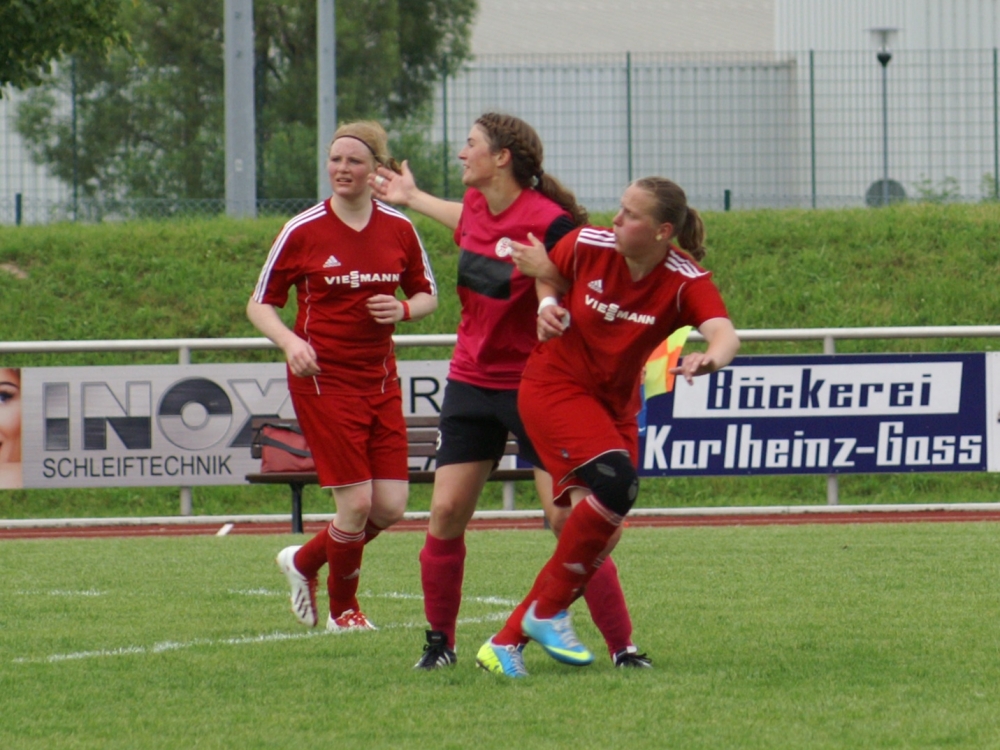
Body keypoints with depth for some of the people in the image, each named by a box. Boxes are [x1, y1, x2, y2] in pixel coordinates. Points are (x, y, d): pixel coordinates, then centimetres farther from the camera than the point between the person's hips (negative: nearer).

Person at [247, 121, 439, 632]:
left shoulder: (399, 229, 3)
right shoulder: (303, 231, -6)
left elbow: (427, 294, 14)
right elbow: (259, 305, 0)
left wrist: (403, 309, -9)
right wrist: (290, 342, -20)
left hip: (380, 379, 4)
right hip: (322, 379, -4)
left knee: (391, 506, 0)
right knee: (356, 503, -9)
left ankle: (304, 562, 27)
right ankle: (343, 609, 15)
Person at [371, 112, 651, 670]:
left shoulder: (549, 223, -20)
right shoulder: (477, 205, 3)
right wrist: (413, 199, 43)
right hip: (472, 379, 7)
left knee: (569, 518, -11)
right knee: (446, 513, 2)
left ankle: (623, 646, -3)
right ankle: (440, 642, 15)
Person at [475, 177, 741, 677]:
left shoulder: (686, 283, -16)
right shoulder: (587, 246, -14)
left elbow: (725, 335, -35)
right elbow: (549, 275, 10)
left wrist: (710, 358, -58)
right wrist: (548, 302, -12)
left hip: (615, 404, 4)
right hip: (554, 387, -3)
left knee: (602, 532, -2)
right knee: (616, 480, -28)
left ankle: (506, 643, 10)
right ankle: (548, 611, -16)